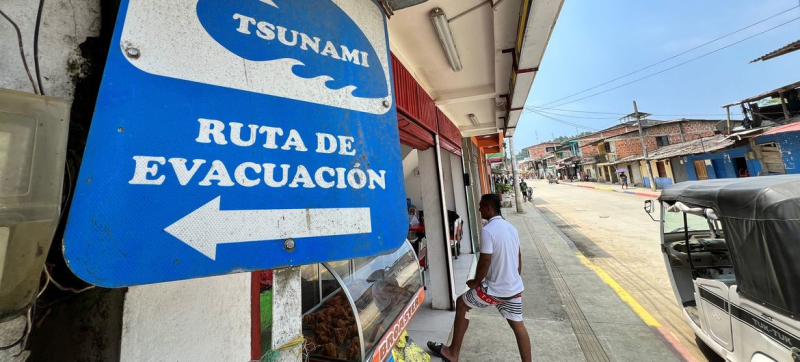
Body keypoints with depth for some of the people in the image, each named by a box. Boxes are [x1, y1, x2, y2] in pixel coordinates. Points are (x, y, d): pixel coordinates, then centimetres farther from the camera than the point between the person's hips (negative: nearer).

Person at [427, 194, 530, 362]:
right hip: (515, 288, 7)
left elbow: (485, 262, -22)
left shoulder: (487, 230, -22)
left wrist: (475, 282, -5)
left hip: (494, 289, -7)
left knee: (461, 304, 12)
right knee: (518, 325, 20)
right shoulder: (511, 227, 5)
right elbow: (518, 257, 13)